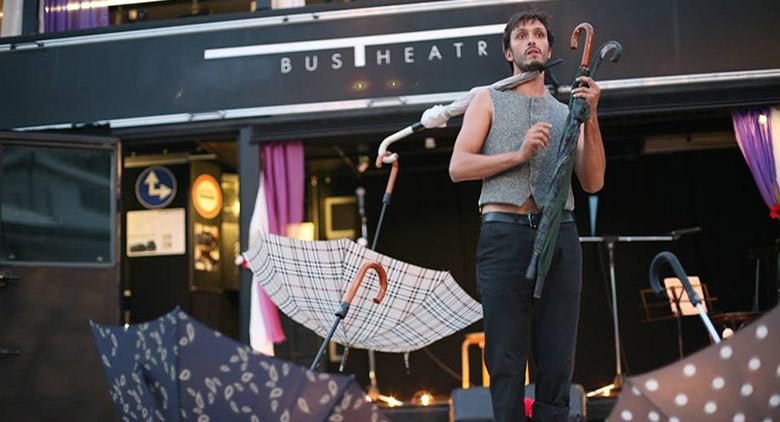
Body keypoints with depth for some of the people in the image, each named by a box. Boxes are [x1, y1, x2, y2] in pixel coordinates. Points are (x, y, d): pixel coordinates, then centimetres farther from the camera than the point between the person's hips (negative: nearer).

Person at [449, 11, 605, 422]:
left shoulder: (566, 112, 20)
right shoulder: (489, 100, 14)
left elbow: (592, 182, 8)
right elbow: (458, 167, 2)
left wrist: (590, 119, -4)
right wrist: (519, 154, -9)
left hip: (560, 236, 3)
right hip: (505, 232, -3)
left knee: (557, 355, 1)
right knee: (506, 355, -4)